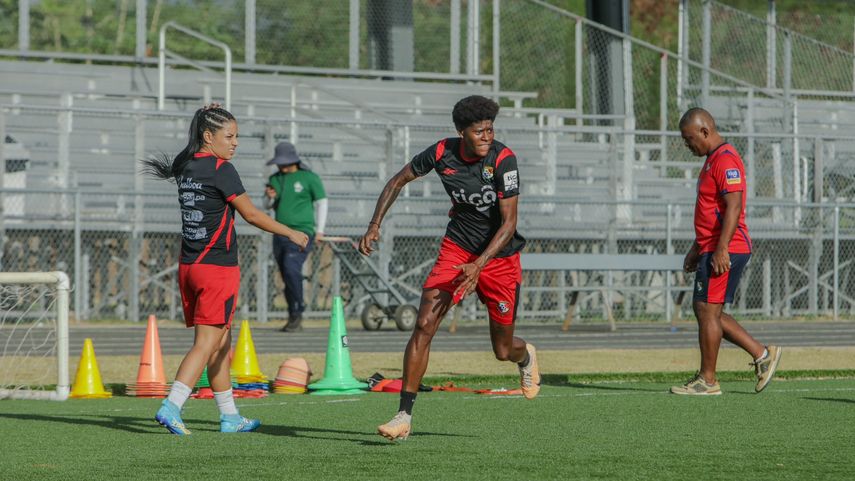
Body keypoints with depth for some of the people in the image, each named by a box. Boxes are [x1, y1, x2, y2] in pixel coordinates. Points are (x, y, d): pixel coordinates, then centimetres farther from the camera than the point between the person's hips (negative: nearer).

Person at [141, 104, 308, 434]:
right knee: (206, 343, -8)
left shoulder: (186, 166, 7)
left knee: (220, 344, 14)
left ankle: (230, 416, 20)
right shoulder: (221, 170, -12)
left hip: (189, 266, 8)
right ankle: (171, 406, -19)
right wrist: (291, 234, 4)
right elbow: (251, 214, -8)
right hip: (218, 268, -8)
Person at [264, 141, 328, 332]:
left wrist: (320, 230, -3)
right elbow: (270, 206, 23)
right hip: (280, 234, 6)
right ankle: (295, 320, 12)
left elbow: (322, 202, 4)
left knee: (291, 268, -25)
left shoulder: (309, 178, 0)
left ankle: (297, 312, -16)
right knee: (286, 276, 5)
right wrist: (270, 198, -1)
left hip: (302, 232, -6)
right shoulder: (275, 179, 14)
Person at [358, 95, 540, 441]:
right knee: (424, 324, -17)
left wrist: (478, 266, -35)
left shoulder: (503, 160, -22)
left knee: (502, 350, 7)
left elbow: (509, 223, -23)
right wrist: (374, 226, -4)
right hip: (457, 248, 2)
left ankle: (526, 357, 48)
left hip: (499, 255, -2)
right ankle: (404, 416, -15)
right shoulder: (442, 153, -12)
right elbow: (399, 181, 6)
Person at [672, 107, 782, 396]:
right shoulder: (713, 160, 19)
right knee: (704, 310, 12)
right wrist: (696, 248, 27)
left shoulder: (725, 160, -14)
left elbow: (733, 206, -23)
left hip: (725, 251, -11)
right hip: (712, 249, 11)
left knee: (707, 311, -6)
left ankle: (707, 380, 0)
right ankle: (762, 355, 14)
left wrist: (721, 249, -28)